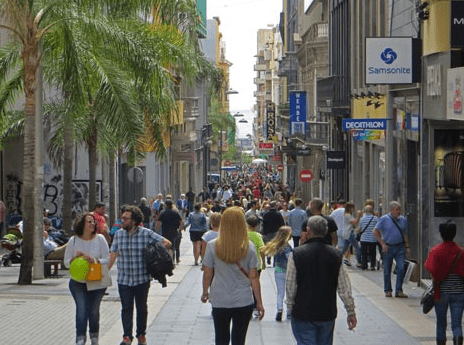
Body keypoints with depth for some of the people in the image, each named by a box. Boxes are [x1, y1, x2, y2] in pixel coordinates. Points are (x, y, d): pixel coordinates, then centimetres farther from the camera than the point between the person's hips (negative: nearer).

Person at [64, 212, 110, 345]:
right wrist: (75, 258, -15)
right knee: (81, 308, -14)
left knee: (94, 310, 5)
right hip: (78, 282, 0)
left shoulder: (100, 239, -2)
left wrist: (94, 260, -21)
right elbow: (66, 262, 5)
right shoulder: (74, 241, 0)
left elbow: (107, 259, -3)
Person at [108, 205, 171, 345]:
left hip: (142, 279, -1)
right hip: (124, 280, 1)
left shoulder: (146, 234, -7)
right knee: (126, 308, 0)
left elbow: (167, 243, -4)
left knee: (142, 308, 12)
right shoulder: (118, 234, 2)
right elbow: (113, 254, 7)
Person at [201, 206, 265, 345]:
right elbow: (253, 277, -5)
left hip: (219, 301, 0)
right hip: (244, 301, 0)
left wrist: (205, 293, 15)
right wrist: (259, 302, 3)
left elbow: (207, 274, -3)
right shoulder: (248, 247, -9)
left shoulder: (213, 246, -9)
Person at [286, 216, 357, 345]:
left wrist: (291, 307, 10)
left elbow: (290, 287, -5)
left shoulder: (297, 254, -10)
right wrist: (351, 312, 8)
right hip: (328, 314, 3)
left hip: (303, 314, -3)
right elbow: (344, 288, -1)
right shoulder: (335, 255, -3)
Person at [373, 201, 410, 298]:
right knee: (387, 270, 5)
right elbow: (375, 231, -1)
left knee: (401, 268, -10)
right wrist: (382, 244, -7)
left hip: (400, 247, 2)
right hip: (388, 247, -2)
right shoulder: (384, 219, -4)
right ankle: (387, 290, 19)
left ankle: (399, 291, -4)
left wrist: (407, 247, 10)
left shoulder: (403, 220, 8)